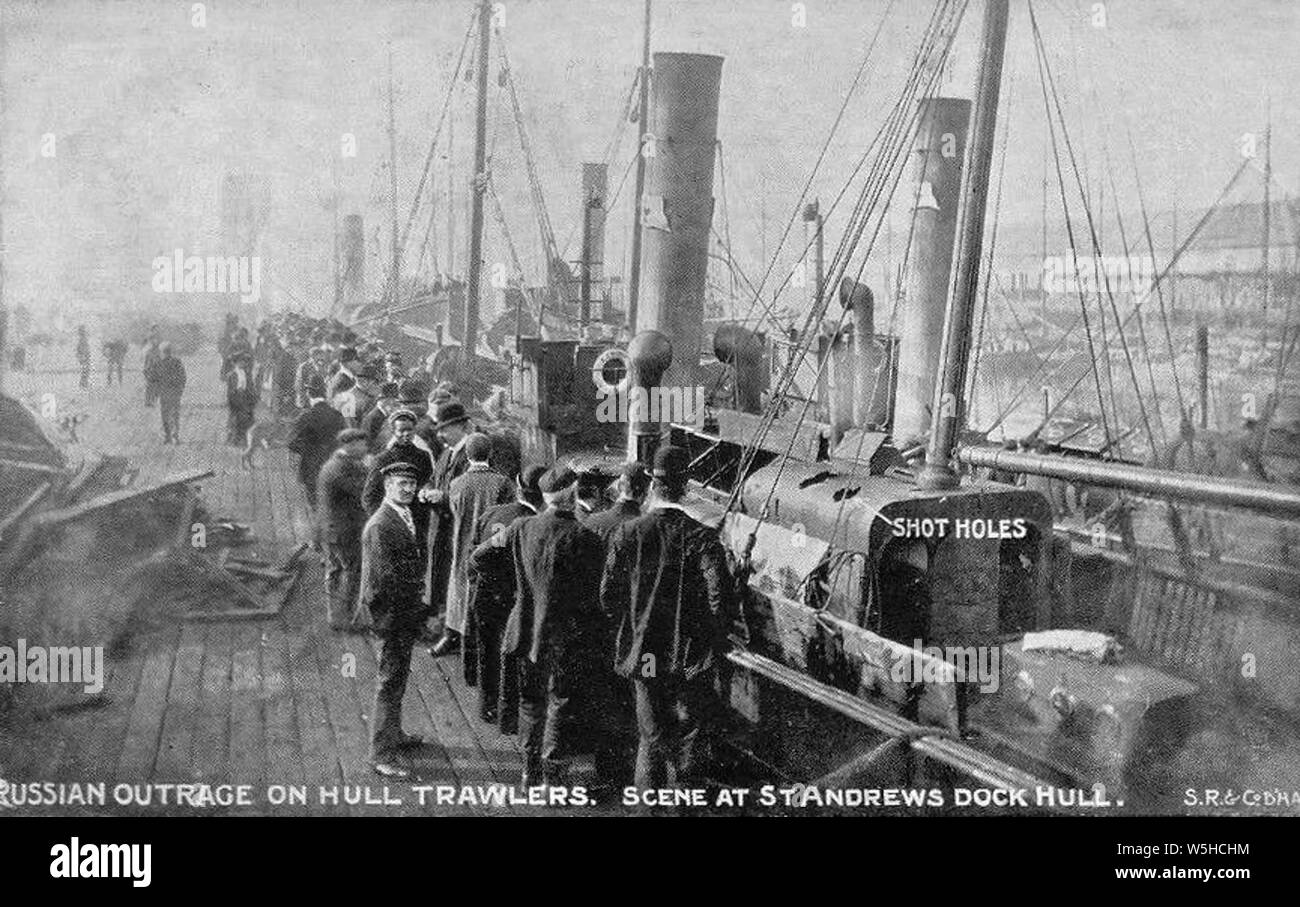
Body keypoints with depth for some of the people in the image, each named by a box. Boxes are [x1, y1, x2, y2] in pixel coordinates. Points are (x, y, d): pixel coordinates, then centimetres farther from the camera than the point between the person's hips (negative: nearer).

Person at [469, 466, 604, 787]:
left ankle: (531, 772, 27)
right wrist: (592, 617, 3)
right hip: (563, 633, -5)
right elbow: (590, 593, -16)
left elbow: (479, 558, 6)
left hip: (526, 628, 5)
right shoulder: (580, 537, -17)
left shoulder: (521, 528, -2)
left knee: (531, 699, 18)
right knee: (561, 701, 8)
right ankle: (553, 775, 11)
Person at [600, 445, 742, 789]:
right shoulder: (701, 537, -13)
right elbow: (720, 597, -17)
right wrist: (717, 640, 1)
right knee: (688, 736, 13)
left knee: (650, 738, 13)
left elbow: (608, 595, -2)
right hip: (691, 657, -2)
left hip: (641, 654, 2)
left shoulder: (626, 534, -6)